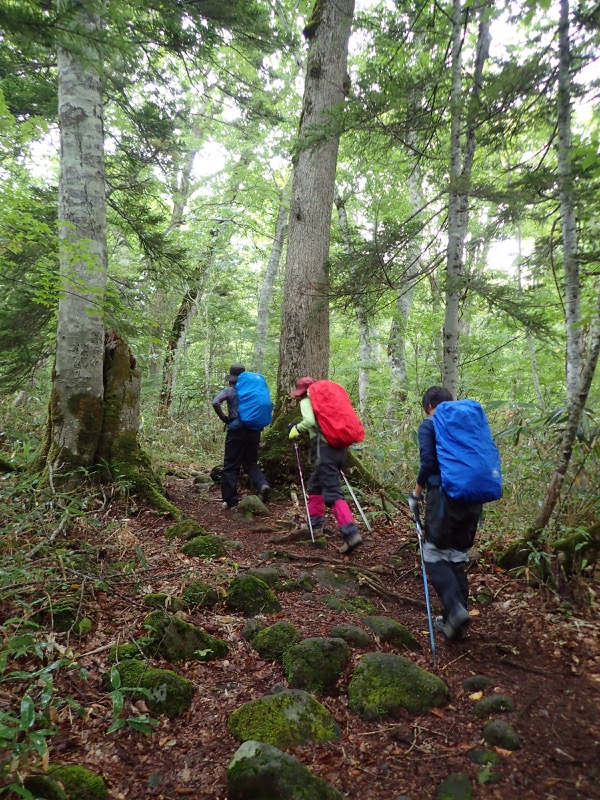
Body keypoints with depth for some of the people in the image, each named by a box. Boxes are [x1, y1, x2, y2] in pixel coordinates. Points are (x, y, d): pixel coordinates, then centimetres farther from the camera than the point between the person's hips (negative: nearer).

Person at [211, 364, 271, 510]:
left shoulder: (230, 390, -1)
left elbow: (215, 403, -17)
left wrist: (225, 418, -6)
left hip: (236, 431, -4)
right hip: (254, 430, 4)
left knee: (231, 466, 5)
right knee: (251, 463, 17)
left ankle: (230, 500, 6)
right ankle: (262, 484, -10)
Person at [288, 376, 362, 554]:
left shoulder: (306, 401, 1)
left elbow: (309, 421, -17)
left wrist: (296, 429, -1)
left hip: (325, 449, -8)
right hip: (339, 449, 8)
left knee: (332, 493, -11)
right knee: (314, 484, 25)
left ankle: (351, 533, -21)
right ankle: (315, 523, 33)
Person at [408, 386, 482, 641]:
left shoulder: (428, 425, -1)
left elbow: (428, 463, -12)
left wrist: (416, 493, 0)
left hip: (444, 496, -6)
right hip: (472, 498, 6)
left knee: (435, 556, 6)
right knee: (458, 559, 14)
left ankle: (455, 608, -14)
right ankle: (454, 623, 20)